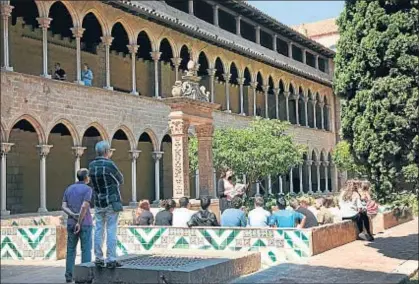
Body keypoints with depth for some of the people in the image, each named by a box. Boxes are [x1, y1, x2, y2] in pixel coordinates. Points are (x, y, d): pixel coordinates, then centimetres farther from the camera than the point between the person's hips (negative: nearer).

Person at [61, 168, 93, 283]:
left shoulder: (68, 189, 10)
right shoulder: (87, 189, -9)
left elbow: (64, 207, -1)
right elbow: (84, 207, -21)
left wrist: (74, 216, -12)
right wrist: (79, 223, -18)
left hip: (71, 224, 5)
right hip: (85, 224, -5)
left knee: (71, 250, 12)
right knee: (86, 250, 2)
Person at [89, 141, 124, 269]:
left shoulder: (91, 165, 4)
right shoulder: (109, 165, -14)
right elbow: (121, 180, -1)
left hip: (98, 203, 6)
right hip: (112, 202, -6)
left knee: (99, 230, 9)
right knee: (111, 231, -3)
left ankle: (99, 259, 12)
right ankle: (111, 260, -3)